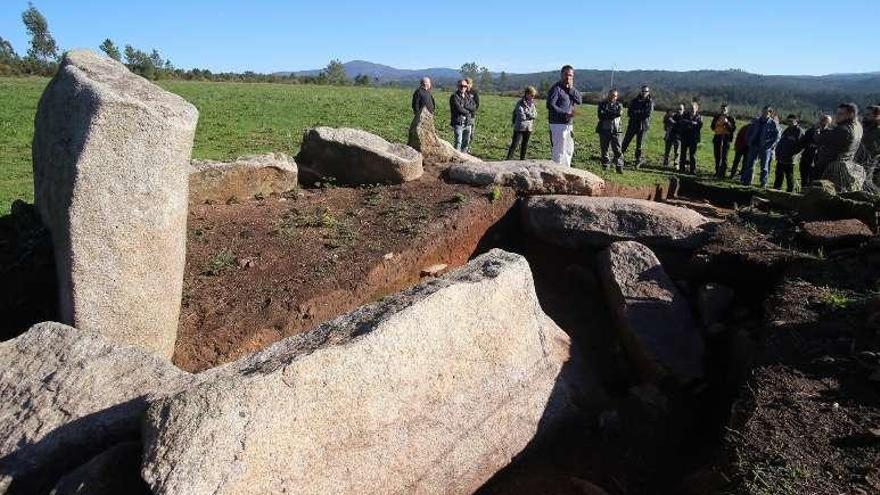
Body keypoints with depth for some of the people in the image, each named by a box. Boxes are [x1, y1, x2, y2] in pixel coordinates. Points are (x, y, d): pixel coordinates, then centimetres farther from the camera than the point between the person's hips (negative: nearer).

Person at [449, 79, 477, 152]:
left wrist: (465, 106, -13)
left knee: (466, 142, 13)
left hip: (468, 123, 6)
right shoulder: (454, 96, -6)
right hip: (458, 123, -6)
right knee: (458, 142, -11)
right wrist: (468, 111, -4)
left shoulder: (469, 96, 14)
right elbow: (458, 108, -17)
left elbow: (474, 107, 2)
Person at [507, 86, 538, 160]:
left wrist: (526, 114, -10)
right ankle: (509, 158, -4)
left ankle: (522, 158, 22)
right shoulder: (520, 103, -10)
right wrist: (530, 115, -4)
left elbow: (535, 115, 4)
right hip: (519, 127, -6)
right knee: (515, 143, -7)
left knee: (525, 144, 13)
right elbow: (521, 116, -17)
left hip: (529, 127, 6)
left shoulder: (532, 103, 10)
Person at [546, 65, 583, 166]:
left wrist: (571, 89, -7)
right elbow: (550, 105, -18)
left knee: (569, 150, 17)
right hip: (558, 124, -9)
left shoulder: (572, 89, 14)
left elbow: (579, 101, 4)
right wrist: (565, 114, -24)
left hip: (569, 124, 9)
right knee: (559, 150, -8)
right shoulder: (556, 88, -10)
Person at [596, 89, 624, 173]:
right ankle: (605, 167, 15)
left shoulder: (618, 105, 12)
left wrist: (607, 114, -12)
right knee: (604, 149, 6)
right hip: (604, 130, 0)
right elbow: (600, 115, -7)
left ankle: (619, 167, -7)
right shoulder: (602, 104, 9)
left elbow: (620, 113, -10)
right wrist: (613, 114, -10)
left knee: (617, 149, -7)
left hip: (615, 131, 0)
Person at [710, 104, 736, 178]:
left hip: (726, 138, -4)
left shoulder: (731, 118, 2)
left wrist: (727, 122, -18)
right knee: (717, 156, 8)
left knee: (724, 157, -8)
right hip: (717, 138, 4)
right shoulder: (717, 117, 12)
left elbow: (733, 129, -6)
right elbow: (712, 127, 11)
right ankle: (717, 171, 17)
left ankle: (722, 173, -8)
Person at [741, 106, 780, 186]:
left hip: (765, 148, -4)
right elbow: (750, 131, 17)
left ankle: (764, 183, 8)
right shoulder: (756, 121, 7)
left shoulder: (773, 123, -4)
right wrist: (750, 141, 6)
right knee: (750, 164, 6)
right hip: (754, 146, 4)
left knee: (764, 166, 2)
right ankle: (747, 181, 14)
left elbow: (777, 137, -4)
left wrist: (770, 145, -13)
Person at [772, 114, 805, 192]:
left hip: (789, 160, -7)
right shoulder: (787, 130, 17)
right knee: (778, 176, 11)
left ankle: (789, 192, 9)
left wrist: (791, 154, -18)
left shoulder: (799, 131, -6)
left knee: (789, 177, 1)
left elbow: (800, 146, -13)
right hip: (780, 159, 7)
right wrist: (777, 153, 10)